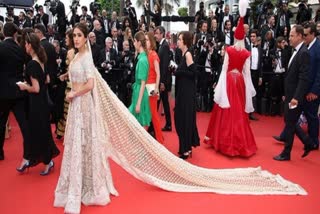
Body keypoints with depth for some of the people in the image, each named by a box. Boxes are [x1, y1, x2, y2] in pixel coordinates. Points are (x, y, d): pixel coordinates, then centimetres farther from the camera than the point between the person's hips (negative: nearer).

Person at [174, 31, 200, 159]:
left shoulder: (188, 54, -13)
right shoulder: (183, 54, 12)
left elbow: (193, 73, -19)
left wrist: (178, 72, -14)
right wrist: (177, 72, -2)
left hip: (187, 92, -9)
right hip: (183, 91, 9)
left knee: (185, 118, -1)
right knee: (181, 118, 15)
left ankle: (186, 150, 10)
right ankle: (186, 147, 28)